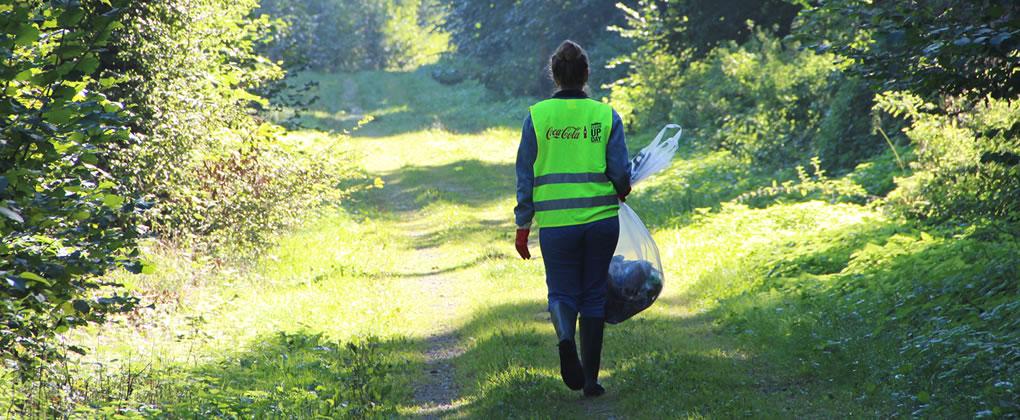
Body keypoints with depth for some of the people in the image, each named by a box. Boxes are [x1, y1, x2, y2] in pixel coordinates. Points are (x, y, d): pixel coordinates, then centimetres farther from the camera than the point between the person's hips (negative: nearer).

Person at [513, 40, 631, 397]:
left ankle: (565, 337, -20)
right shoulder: (607, 116, 0)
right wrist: (621, 192, 21)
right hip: (601, 219, 0)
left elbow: (525, 176, 1)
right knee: (594, 296, 12)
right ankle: (590, 378, 10)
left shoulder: (537, 116, 0)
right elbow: (620, 172, -3)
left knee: (562, 291, 13)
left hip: (555, 222, 0)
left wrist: (523, 226, 8)